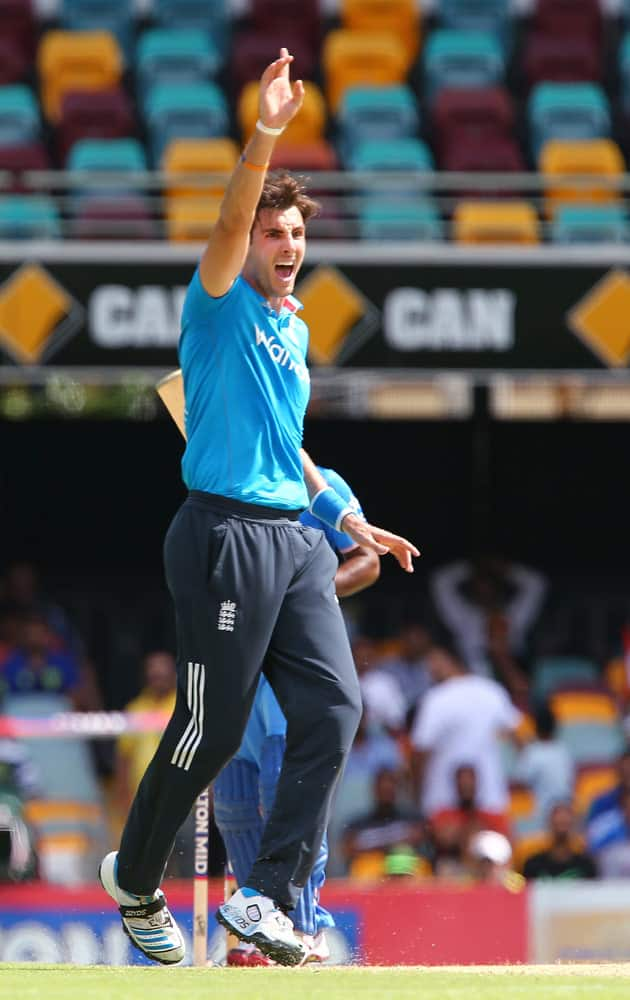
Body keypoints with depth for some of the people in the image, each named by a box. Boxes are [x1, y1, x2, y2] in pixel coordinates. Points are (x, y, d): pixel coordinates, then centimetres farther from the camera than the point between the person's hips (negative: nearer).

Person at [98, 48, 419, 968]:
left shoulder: (293, 330, 20)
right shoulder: (220, 307, -2)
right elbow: (230, 221, -22)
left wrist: (352, 521, 27)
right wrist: (265, 135, -35)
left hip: (295, 538, 7)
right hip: (226, 537, -7)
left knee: (332, 707, -7)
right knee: (213, 727, -4)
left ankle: (265, 899, -9)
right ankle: (134, 880, 17)